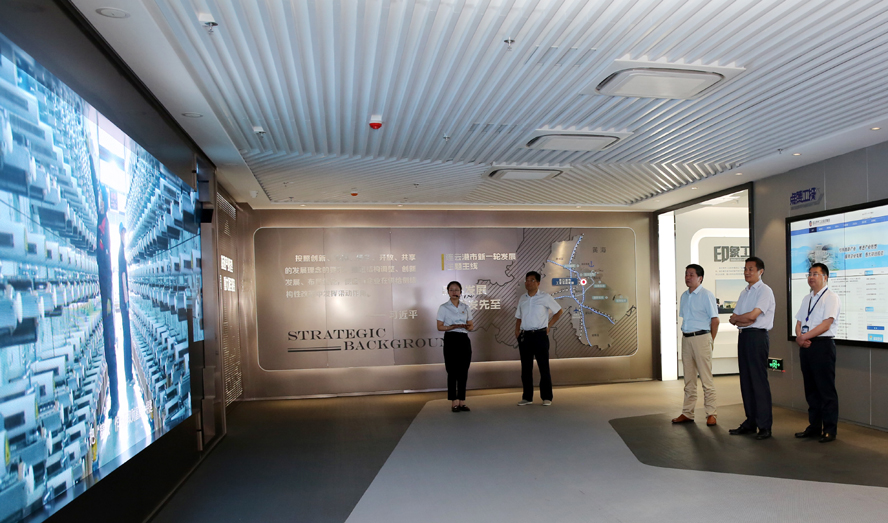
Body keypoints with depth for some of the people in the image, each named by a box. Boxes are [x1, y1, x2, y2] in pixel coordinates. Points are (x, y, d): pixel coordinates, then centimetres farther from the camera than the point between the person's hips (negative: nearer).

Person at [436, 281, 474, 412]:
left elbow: (470, 325, 13)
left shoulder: (466, 307, 10)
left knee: (463, 371, 5)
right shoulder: (443, 307, 0)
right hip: (451, 340, -3)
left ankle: (462, 401, 13)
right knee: (452, 371, -1)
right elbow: (440, 327, -4)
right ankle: (454, 402, 5)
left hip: (464, 339, 4)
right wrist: (454, 326, -17)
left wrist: (468, 327, -11)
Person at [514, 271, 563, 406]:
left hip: (540, 335, -4)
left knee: (544, 367, -1)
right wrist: (517, 331, 4)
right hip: (524, 336, 5)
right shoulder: (522, 299, 12)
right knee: (526, 367, 8)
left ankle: (546, 397, 8)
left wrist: (548, 326, -1)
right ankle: (527, 397, 16)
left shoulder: (545, 297, -1)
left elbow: (558, 311, 6)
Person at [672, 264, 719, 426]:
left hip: (701, 338, -7)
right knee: (688, 379, 11)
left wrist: (710, 341, -5)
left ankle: (711, 414, 6)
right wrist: (685, 337, 9)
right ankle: (687, 413, 18)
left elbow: (715, 320, -6)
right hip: (686, 338, 7)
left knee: (706, 378, -3)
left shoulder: (706, 295, -6)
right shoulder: (684, 296, 14)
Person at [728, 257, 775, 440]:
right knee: (746, 380, 10)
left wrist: (736, 318, 0)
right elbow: (734, 319, 12)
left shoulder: (765, 291, -7)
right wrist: (743, 320, -8)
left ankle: (765, 426, 0)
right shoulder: (744, 293, 18)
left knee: (759, 381, -6)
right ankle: (750, 422, 18)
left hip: (757, 337, -8)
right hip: (743, 336, 8)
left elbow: (752, 316, -17)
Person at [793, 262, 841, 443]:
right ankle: (814, 427, 21)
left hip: (823, 345, -7)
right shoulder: (806, 299, 17)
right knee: (811, 389, 12)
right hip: (805, 346, 7)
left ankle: (829, 430, 7)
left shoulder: (831, 297, -6)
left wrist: (805, 337, -16)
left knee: (826, 390, -2)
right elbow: (799, 322, 14)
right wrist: (799, 337, -5)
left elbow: (826, 324, -15)